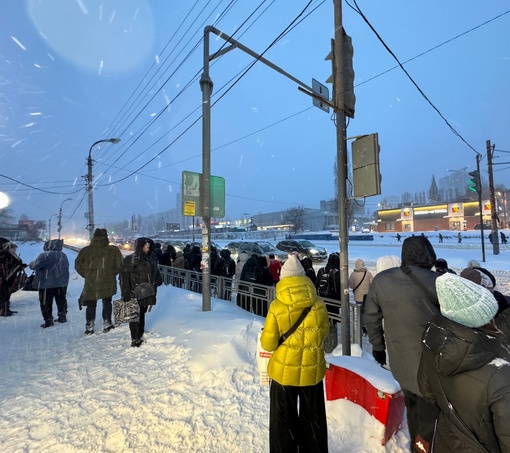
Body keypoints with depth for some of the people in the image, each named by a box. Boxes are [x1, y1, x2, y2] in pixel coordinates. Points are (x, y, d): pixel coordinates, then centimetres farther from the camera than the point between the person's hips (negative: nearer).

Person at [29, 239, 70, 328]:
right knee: (61, 300, 16)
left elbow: (34, 266, -17)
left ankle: (48, 320, 7)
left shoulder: (45, 255, -14)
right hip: (62, 283, 6)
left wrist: (31, 264, 4)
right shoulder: (63, 255, 6)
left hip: (47, 284, -6)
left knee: (46, 302, 5)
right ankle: (62, 316, 26)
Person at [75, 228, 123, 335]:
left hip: (90, 283, 1)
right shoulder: (113, 250, -10)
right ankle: (107, 324, 22)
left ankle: (89, 327, 23)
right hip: (108, 283, -1)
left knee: (91, 305, 16)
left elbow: (78, 265, -1)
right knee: (107, 303, 16)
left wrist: (87, 275, 11)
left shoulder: (86, 250, -6)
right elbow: (119, 265, -7)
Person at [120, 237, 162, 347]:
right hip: (135, 293, -6)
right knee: (135, 316, 0)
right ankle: (135, 340, 11)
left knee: (142, 314, 19)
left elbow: (155, 272, 23)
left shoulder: (151, 258, 10)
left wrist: (158, 279, 6)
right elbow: (124, 277, -13)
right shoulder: (130, 259, -10)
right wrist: (125, 293, -15)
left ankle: (140, 336, 33)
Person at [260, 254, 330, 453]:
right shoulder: (319, 304, -13)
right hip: (312, 370, 3)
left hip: (284, 371, -2)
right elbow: (324, 332, 3)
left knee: (284, 418, 21)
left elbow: (268, 343, -14)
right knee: (312, 417, 25)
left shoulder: (277, 306, -21)